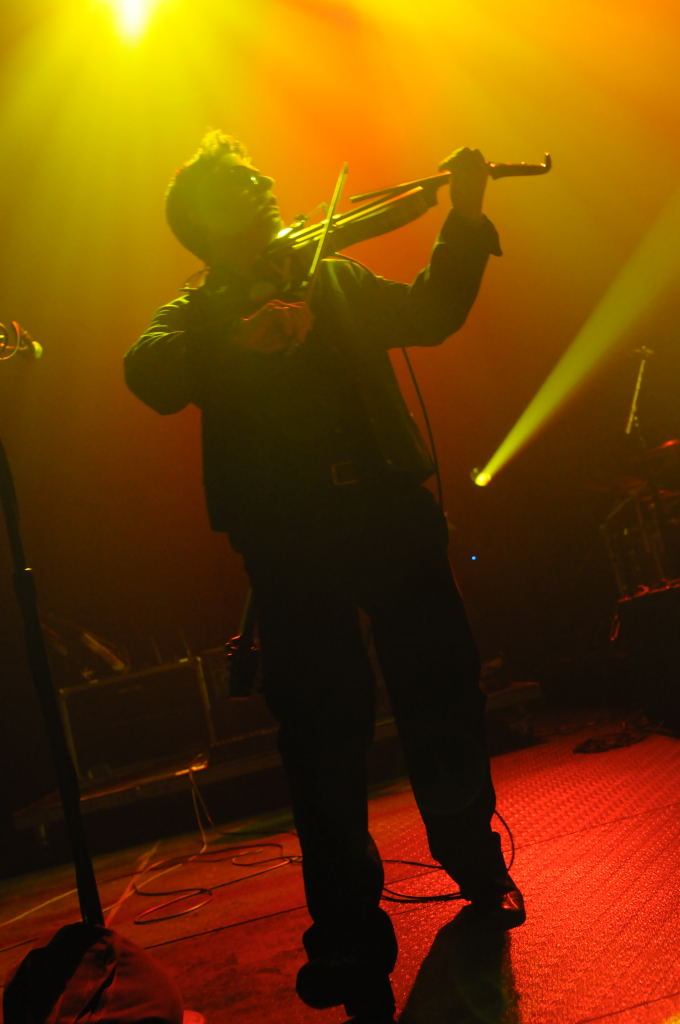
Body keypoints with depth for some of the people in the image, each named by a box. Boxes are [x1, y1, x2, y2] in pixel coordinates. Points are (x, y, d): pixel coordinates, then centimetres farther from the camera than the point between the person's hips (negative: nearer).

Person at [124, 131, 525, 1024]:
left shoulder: (336, 281, 21)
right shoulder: (192, 317, 12)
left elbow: (430, 314, 16)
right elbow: (150, 378, -9)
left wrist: (465, 220, 5)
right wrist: (241, 338, -26)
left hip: (389, 508, 2)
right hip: (289, 540, -2)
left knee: (440, 691, 6)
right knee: (322, 728, 0)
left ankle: (475, 862, 31)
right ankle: (350, 934, 16)